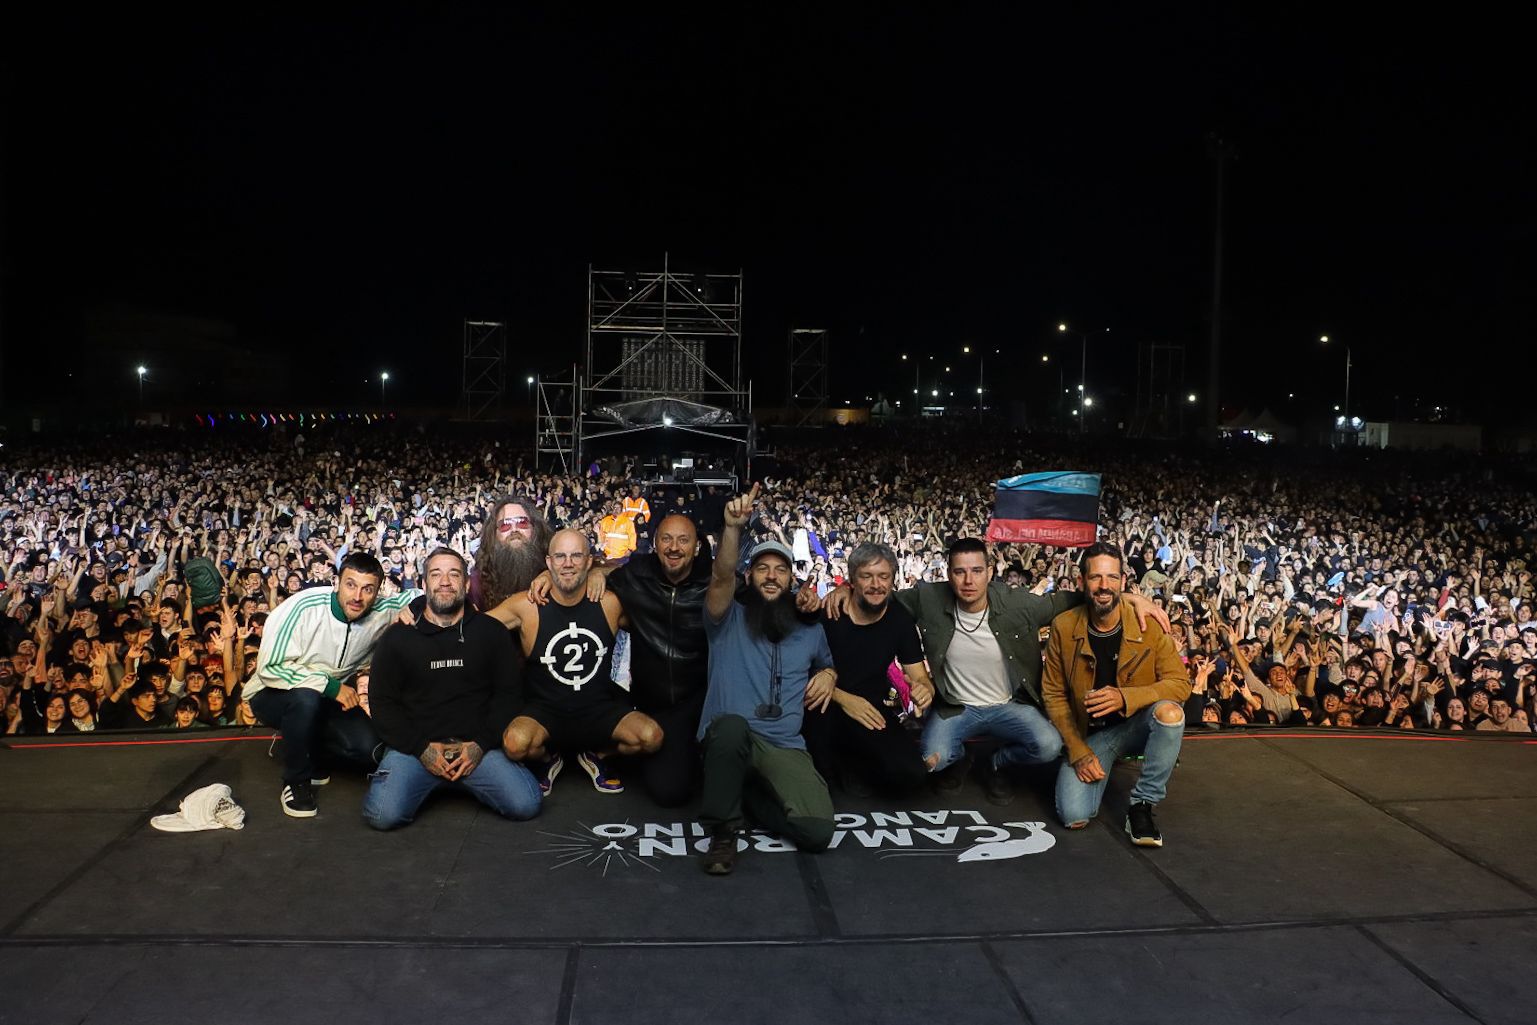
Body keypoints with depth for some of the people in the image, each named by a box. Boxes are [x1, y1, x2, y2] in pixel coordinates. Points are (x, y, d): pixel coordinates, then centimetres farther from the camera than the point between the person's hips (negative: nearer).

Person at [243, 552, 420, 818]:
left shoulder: (380, 613, -13)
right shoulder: (305, 607, -25)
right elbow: (270, 668, -24)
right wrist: (330, 686, -30)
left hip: (327, 700, 4)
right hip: (273, 694, -4)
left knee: (370, 747, -19)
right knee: (307, 697, -39)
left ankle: (314, 754, 13)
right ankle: (295, 782, -15)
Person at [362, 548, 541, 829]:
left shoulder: (491, 631, 9)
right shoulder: (398, 636, 9)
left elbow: (509, 693, 7)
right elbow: (381, 701, 5)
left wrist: (481, 744, -7)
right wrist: (421, 748, -8)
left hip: (476, 747, 1)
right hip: (414, 746, -1)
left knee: (525, 804, -20)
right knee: (384, 814, -27)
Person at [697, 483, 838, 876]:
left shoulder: (810, 631, 18)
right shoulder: (728, 619, 6)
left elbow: (828, 666, 34)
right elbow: (721, 578, -14)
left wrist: (829, 674, 9)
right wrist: (733, 527, -30)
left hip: (785, 748, 4)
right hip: (729, 739, -3)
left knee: (818, 831, -21)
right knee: (731, 725, -43)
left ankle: (747, 794, 12)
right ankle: (723, 832, -20)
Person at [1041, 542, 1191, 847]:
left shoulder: (1148, 624, -12)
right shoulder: (1063, 628, -10)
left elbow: (1180, 684, -12)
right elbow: (1054, 695, -4)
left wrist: (1125, 697, -30)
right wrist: (1079, 752, -12)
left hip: (1137, 725, 0)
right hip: (1090, 733, 0)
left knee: (1169, 712, -35)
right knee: (1075, 816, -21)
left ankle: (1142, 805, -16)